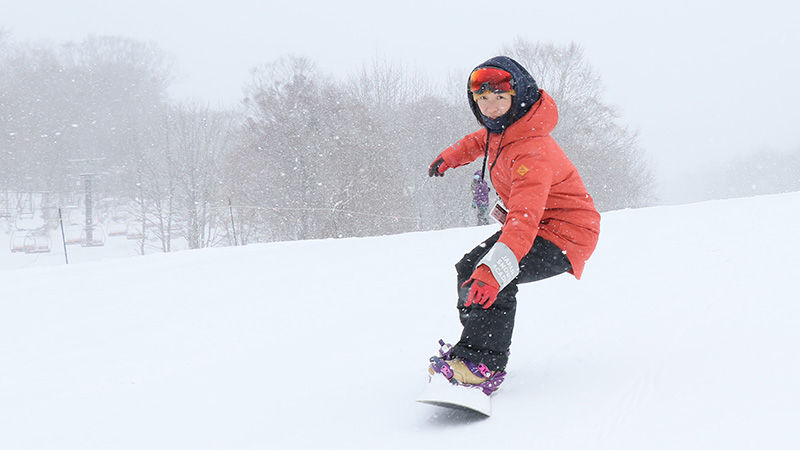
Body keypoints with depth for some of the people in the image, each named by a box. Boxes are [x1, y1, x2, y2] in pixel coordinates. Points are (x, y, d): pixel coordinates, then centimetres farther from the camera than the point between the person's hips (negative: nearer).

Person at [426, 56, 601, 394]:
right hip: (536, 224, 11)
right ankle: (474, 344, 27)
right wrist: (452, 155, 35)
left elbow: (525, 217, -45)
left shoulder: (531, 151, -33)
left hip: (564, 236, -11)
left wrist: (493, 268, -56)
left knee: (494, 278, -31)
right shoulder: (503, 126, -3)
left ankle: (482, 365, -30)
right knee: (469, 268, 15)